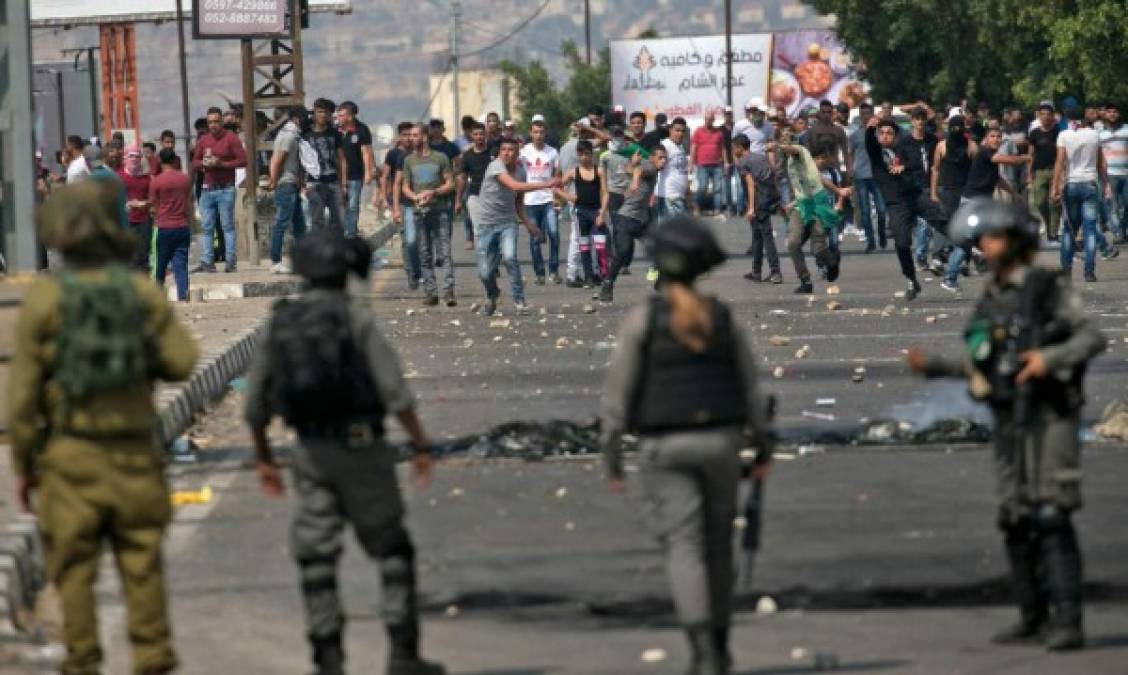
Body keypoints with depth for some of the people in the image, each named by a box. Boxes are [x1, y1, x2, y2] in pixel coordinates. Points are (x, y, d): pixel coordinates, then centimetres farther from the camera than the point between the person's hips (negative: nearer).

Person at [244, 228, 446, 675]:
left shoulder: (280, 322, 6)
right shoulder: (357, 318, -7)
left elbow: (255, 403, 11)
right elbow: (395, 391, -14)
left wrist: (263, 459, 21)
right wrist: (421, 446, -7)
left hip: (311, 453, 3)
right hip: (360, 448, -3)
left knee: (316, 560, 8)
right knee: (393, 551, 7)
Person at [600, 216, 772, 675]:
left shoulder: (641, 319, -10)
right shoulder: (723, 318, 0)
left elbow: (619, 389, -9)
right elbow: (748, 386, 4)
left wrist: (611, 453, -3)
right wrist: (763, 445, 12)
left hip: (664, 448, -3)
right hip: (718, 442, 3)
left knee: (683, 550, -5)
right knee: (716, 545, 18)